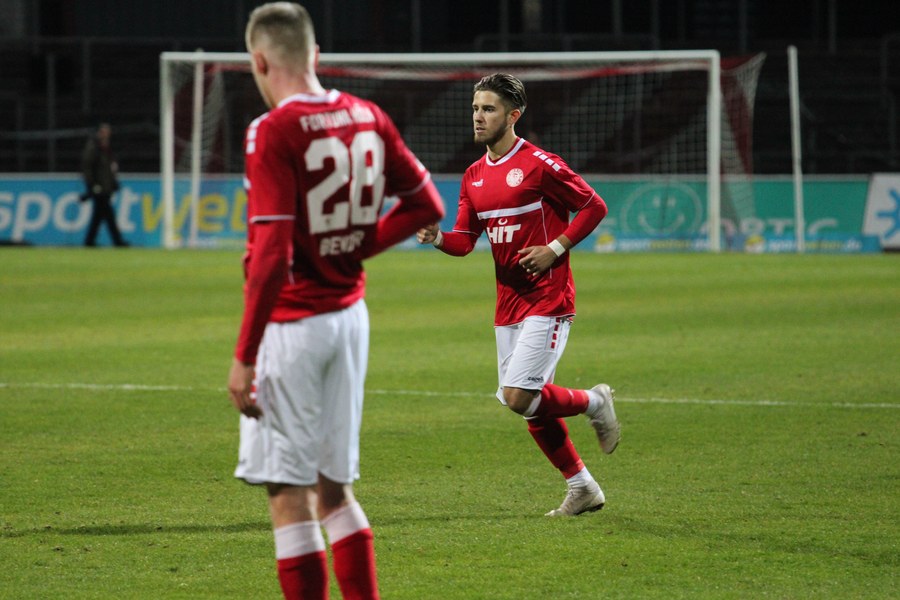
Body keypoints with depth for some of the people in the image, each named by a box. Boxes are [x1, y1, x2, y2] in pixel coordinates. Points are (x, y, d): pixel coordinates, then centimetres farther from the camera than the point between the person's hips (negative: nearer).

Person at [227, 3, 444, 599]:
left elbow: (271, 255, -21)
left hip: (290, 322, -7)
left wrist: (244, 357, -18)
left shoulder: (273, 133, -16)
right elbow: (426, 205, 12)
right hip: (350, 313, 7)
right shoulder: (367, 117, 4)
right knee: (334, 487, 16)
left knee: (289, 493, -1)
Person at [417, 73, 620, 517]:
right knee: (530, 404, 8)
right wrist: (436, 237, -11)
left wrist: (555, 248, -14)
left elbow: (594, 206, -6)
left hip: (547, 300, -7)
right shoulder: (474, 175, 10)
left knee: (519, 396, -16)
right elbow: (464, 240, 10)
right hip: (508, 304, 7)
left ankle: (595, 402, 10)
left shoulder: (539, 165, -12)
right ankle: (582, 487, 21)